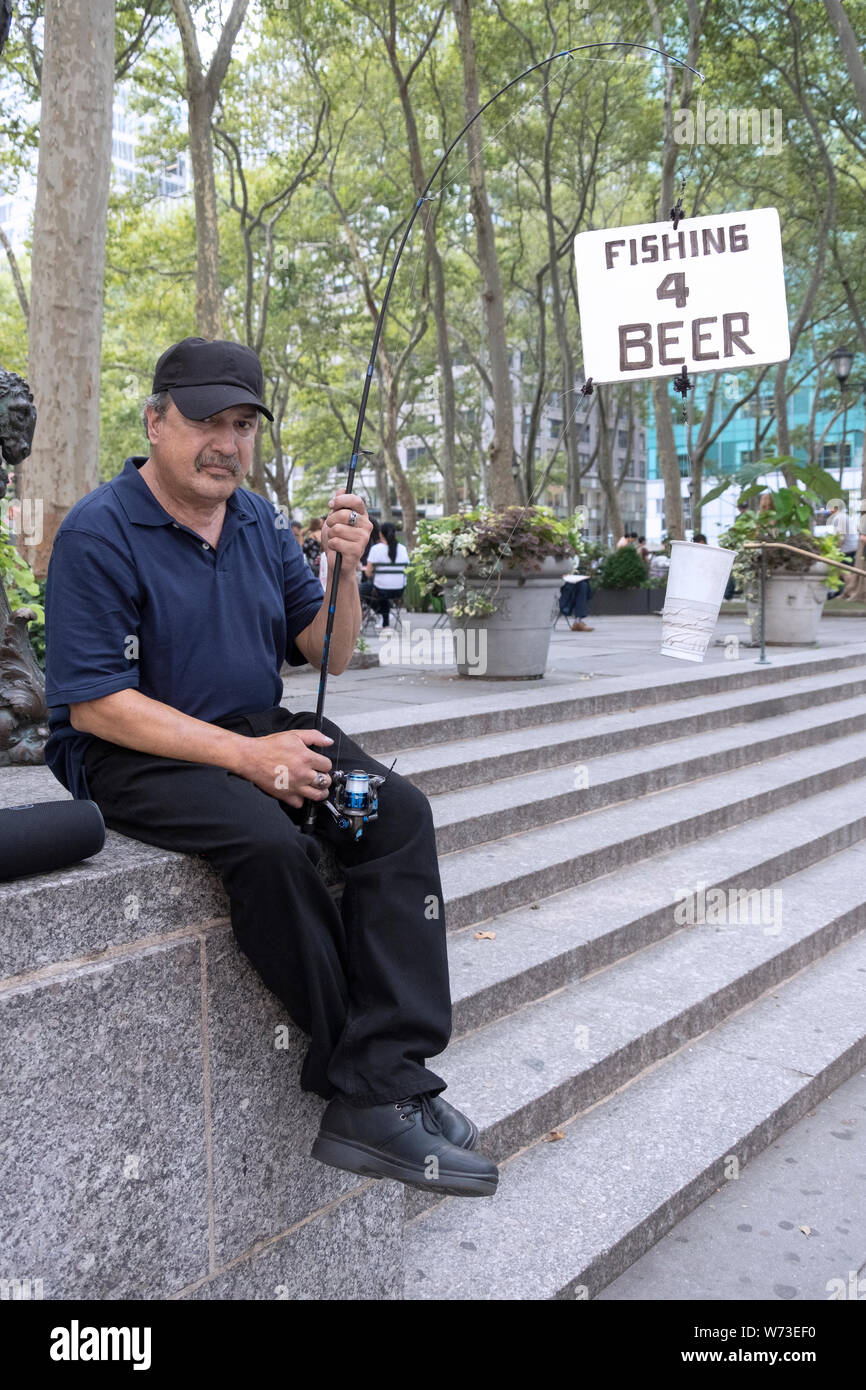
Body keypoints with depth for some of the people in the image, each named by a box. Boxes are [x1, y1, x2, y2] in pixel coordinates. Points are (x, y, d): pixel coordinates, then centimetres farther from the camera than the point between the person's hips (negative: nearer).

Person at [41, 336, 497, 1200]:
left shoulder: (260, 522, 10)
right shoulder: (97, 534, -10)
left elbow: (327, 657, 11)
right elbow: (93, 705, -16)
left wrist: (345, 571, -9)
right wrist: (245, 757, -21)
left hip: (262, 731, 6)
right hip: (132, 754, -6)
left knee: (399, 812, -18)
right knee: (269, 842, -34)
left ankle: (378, 1093, -21)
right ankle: (365, 1070, -15)